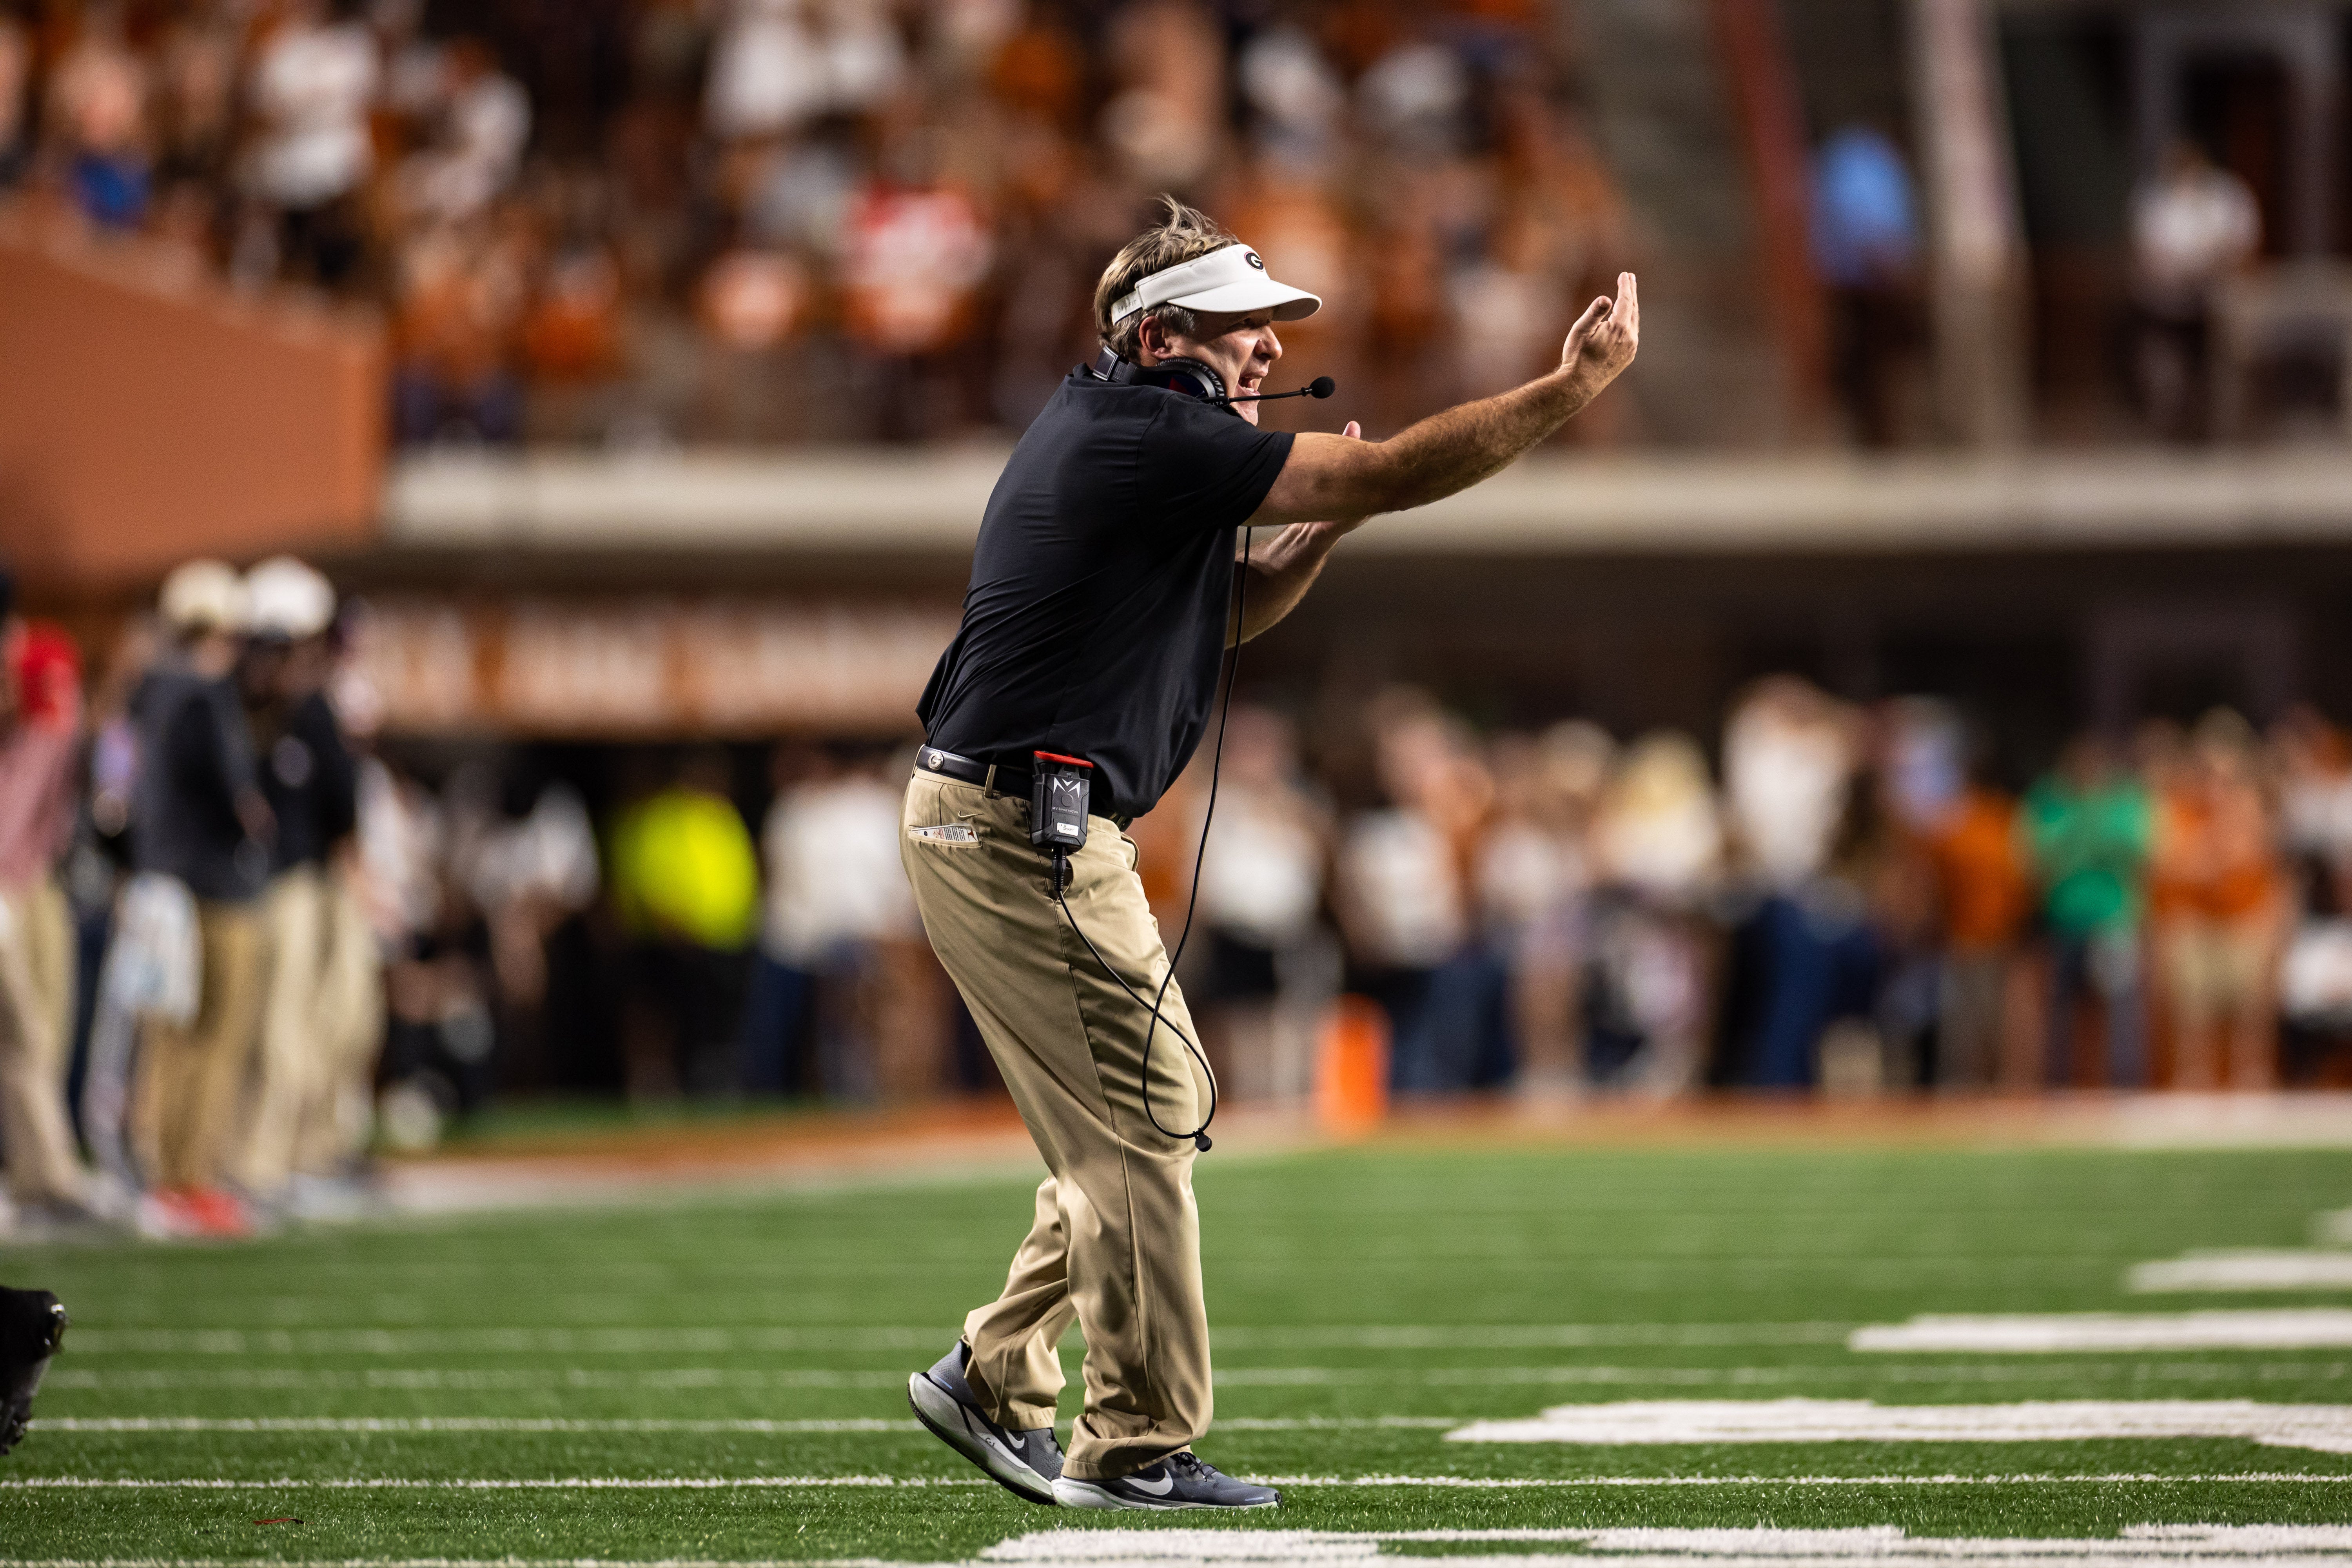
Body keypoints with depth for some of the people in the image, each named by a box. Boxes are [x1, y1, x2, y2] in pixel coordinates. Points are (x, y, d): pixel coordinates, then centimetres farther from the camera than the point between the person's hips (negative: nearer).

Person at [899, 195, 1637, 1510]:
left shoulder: (1119, 434, 17)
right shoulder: (1151, 436, -15)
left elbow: (1229, 612, 23)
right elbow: (1388, 473, -20)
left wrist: (1317, 532, 4)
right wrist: (1573, 387, -18)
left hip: (994, 823, 10)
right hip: (1025, 832, -10)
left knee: (1152, 1110, 16)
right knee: (1142, 1122, -6)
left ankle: (996, 1380, 19)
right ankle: (1136, 1447, -2)